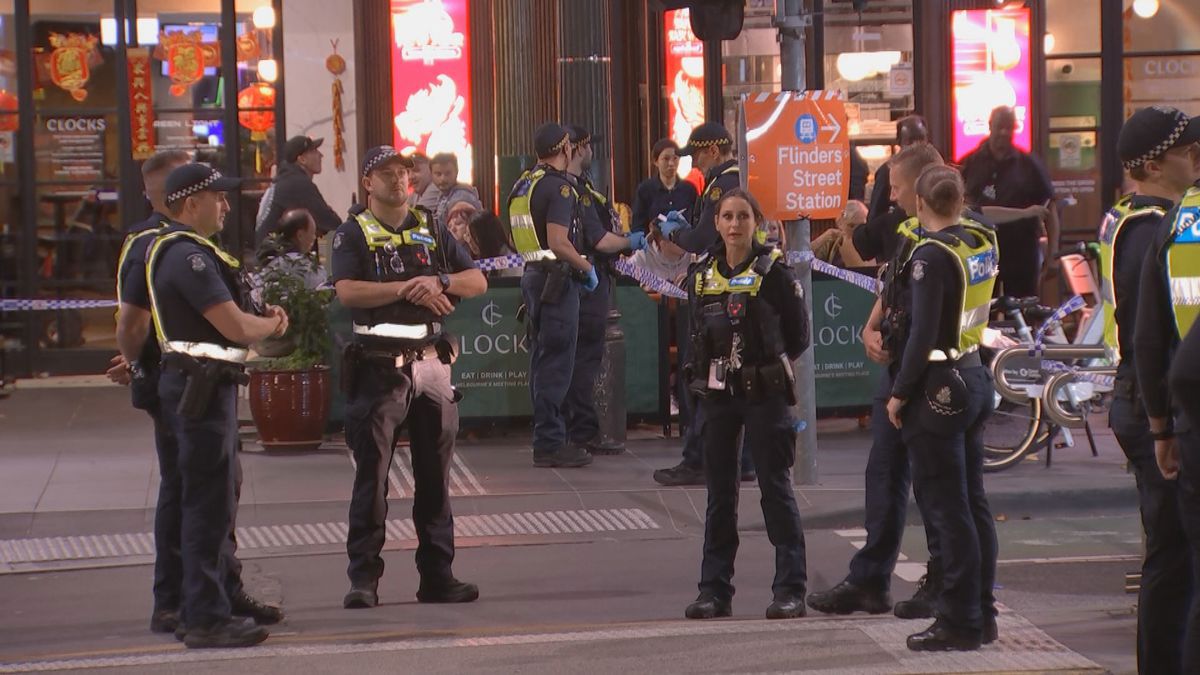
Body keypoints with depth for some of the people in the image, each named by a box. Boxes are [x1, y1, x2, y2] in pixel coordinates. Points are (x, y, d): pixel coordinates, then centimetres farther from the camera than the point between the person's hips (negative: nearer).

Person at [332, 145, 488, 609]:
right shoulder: (353, 233, 2)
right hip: (380, 366, -4)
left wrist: (439, 282, -9)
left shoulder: (431, 230, 15)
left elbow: (477, 282, 9)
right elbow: (347, 291, -15)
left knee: (435, 476, 8)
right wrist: (407, 289, -16)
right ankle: (364, 578, -1)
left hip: (431, 361, 4)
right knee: (372, 474, -5)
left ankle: (437, 575, 14)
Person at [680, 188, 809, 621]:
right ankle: (714, 589, 14)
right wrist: (703, 374, 5)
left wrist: (766, 367, 1)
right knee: (719, 493, 8)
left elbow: (799, 335, 1)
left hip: (765, 394, -4)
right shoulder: (701, 276, 8)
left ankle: (790, 589, 3)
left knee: (776, 489, -2)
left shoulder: (775, 273, -5)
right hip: (718, 395, 4)